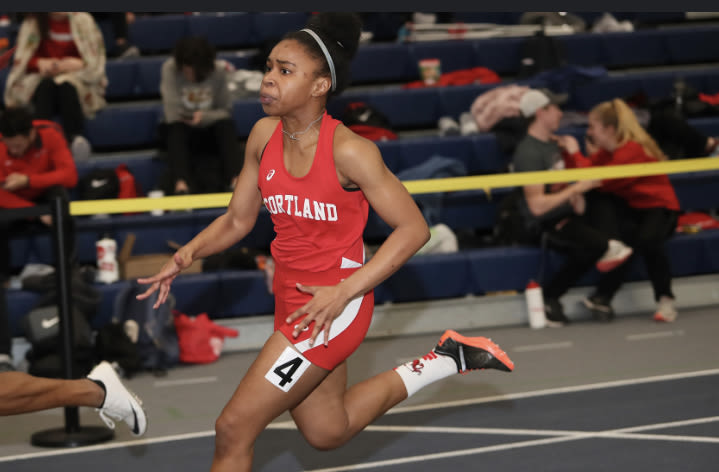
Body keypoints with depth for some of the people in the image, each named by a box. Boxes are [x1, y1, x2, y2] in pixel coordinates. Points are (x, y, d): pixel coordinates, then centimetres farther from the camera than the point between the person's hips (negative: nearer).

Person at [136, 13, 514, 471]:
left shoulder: (348, 150, -21)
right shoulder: (265, 134, -2)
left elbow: (413, 228, -19)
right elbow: (238, 220, 8)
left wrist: (344, 292, -24)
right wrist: (188, 253, -11)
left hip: (335, 304, -8)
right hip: (293, 297, 8)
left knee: (234, 428, -11)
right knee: (328, 432, 24)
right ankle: (449, 359, 32)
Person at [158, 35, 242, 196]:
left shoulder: (218, 71, -12)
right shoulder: (170, 68, -16)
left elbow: (226, 111, -7)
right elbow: (172, 115, -19)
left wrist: (204, 117, -22)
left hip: (209, 129, 2)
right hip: (181, 128, -2)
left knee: (226, 125, -30)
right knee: (176, 129, -35)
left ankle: (235, 181, -43)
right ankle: (181, 185, -54)